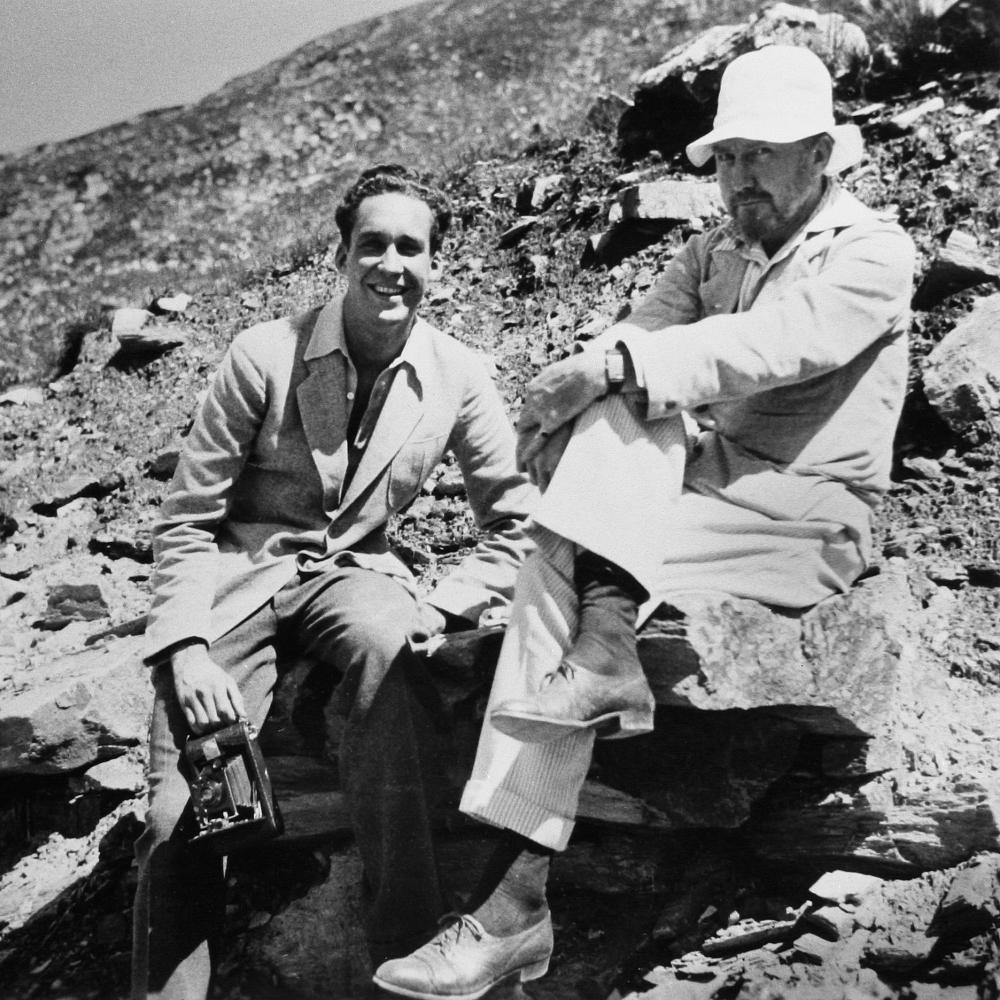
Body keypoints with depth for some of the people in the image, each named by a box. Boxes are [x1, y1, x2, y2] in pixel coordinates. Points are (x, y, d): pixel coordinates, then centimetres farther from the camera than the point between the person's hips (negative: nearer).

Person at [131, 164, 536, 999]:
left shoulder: (458, 377, -3)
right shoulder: (265, 356, -9)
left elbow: (517, 523, 3)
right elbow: (186, 523, -4)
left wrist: (440, 609, -12)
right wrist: (186, 646, -18)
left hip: (353, 573, 1)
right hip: (239, 576, -1)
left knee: (387, 645, -36)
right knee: (180, 816, -20)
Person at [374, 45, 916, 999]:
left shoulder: (872, 250, -3)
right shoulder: (710, 254, 17)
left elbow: (779, 342, -22)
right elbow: (637, 334, 2)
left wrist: (620, 363, -32)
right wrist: (566, 386, -20)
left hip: (803, 519, -5)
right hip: (701, 484, 5)